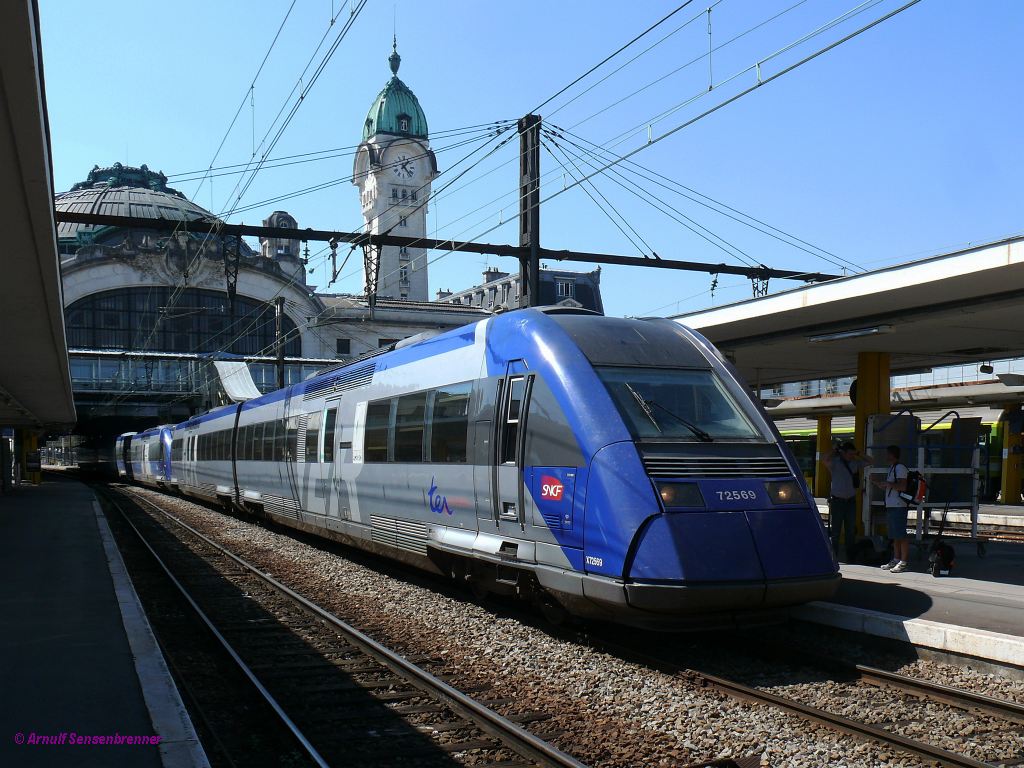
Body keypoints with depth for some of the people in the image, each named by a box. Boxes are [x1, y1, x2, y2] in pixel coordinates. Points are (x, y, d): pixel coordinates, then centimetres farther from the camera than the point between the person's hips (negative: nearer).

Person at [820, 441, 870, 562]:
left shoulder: (855, 463, 8)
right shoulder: (835, 462, -7)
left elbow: (869, 462, 16)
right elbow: (824, 461, -27)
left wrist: (858, 456, 4)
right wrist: (835, 452, -12)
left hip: (851, 501, 5)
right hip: (837, 501, -5)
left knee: (851, 531, 9)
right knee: (835, 531, -2)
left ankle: (850, 557, 17)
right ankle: (833, 556, 0)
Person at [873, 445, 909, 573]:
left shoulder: (900, 468, -10)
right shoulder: (891, 468, 20)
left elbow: (902, 486, -20)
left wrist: (887, 483, -17)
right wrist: (880, 484, 18)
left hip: (898, 507, -10)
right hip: (891, 506, 10)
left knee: (901, 536, -8)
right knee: (895, 536, 12)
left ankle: (903, 562, -8)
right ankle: (896, 560, 18)